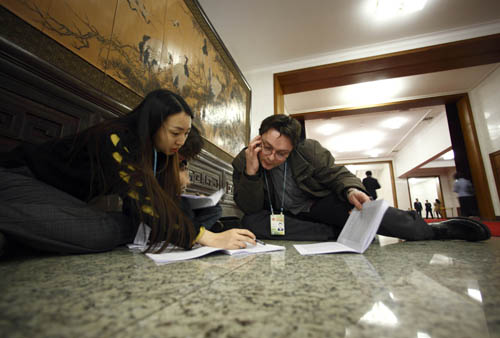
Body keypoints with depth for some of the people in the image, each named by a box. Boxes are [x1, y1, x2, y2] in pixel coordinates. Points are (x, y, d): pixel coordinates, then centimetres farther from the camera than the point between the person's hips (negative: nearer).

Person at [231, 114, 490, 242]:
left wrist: (351, 189, -31)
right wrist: (251, 172, -35)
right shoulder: (242, 162, -14)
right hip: (284, 217, 1)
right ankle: (335, 234, -25)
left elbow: (336, 173, -6)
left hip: (317, 203, 0)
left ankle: (433, 230, -4)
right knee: (250, 223, -30)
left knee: (361, 207, -29)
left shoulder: (309, 149, -15)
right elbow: (249, 208, -16)